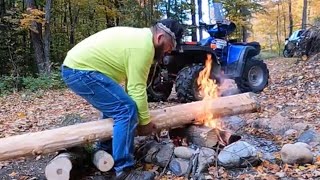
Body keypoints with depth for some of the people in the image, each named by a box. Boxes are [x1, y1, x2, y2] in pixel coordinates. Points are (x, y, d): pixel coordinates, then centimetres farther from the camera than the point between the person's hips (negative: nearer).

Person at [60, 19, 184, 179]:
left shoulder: (140, 36, 17)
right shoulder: (144, 46, -16)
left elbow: (131, 82, 21)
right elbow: (137, 89, -17)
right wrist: (145, 121, -6)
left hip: (75, 67, 11)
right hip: (81, 71, -11)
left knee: (114, 106, 23)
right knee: (127, 110, -15)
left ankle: (105, 151, 30)